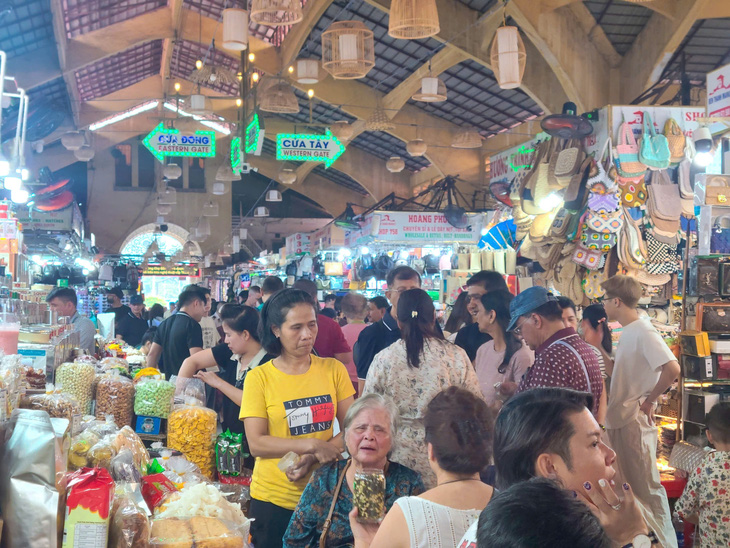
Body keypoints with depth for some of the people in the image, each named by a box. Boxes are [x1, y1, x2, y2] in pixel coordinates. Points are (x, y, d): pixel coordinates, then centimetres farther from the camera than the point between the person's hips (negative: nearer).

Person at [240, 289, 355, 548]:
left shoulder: (333, 369, -2)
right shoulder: (259, 378, -9)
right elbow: (256, 444, -12)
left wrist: (312, 458, -16)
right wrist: (313, 444, -20)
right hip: (273, 499, -2)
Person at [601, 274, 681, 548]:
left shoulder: (643, 332, -18)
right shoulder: (627, 333, 10)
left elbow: (672, 369, -28)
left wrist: (650, 400, -17)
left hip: (635, 420, -10)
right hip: (619, 419, 10)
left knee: (646, 485, 0)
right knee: (626, 484, 18)